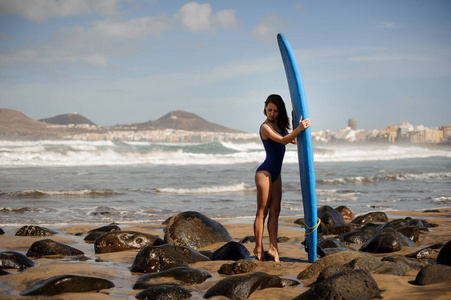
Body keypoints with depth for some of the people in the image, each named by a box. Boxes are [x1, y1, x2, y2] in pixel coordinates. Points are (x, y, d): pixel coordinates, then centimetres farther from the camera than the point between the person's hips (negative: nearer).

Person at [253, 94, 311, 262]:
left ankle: (273, 248, 4)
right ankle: (258, 249, -1)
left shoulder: (279, 126, 15)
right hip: (265, 172, -9)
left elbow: (292, 140, 22)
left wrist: (296, 133, 7)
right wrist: (298, 129, -36)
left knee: (275, 212, 4)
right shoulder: (265, 127, -12)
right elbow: (282, 140, -25)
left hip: (276, 173, 9)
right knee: (262, 212, -5)